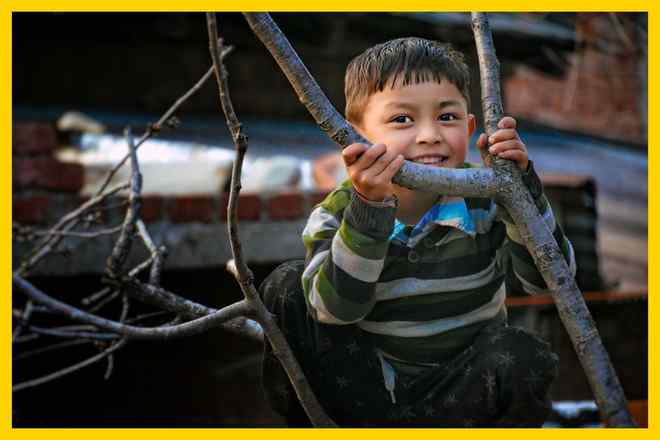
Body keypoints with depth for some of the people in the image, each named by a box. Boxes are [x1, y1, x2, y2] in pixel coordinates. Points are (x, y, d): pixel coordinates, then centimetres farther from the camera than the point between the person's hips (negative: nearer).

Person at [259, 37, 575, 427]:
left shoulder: (485, 198, -9)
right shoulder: (340, 212, -11)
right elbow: (337, 309, -28)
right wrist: (369, 206, -39)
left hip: (458, 392, 0)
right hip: (367, 391, 0)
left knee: (522, 358, -30)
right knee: (287, 288, -17)